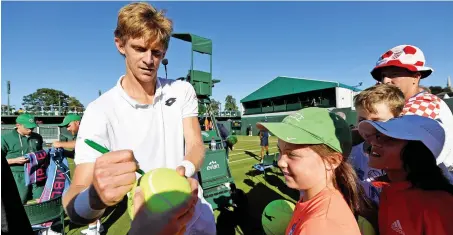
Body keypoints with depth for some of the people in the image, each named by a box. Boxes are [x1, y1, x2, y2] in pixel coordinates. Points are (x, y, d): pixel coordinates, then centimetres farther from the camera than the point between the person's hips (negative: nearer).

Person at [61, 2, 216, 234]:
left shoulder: (182, 91, -5)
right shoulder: (99, 112, -17)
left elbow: (196, 145, -11)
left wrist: (184, 170, -34)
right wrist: (95, 197, -46)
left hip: (195, 211, 3)